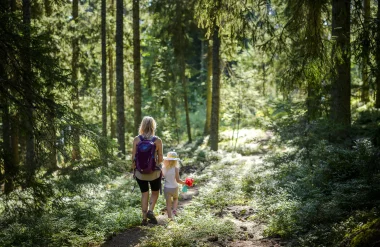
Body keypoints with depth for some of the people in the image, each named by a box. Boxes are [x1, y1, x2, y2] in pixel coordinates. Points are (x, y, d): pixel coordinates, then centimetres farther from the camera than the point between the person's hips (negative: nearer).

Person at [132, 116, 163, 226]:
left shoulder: (137, 139, -8)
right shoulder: (157, 140, -11)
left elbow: (133, 157, -5)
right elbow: (160, 159, -7)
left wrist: (133, 169, 9)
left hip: (140, 172, 1)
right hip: (154, 172, -1)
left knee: (144, 194, 16)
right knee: (155, 192, 21)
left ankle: (144, 218, 16)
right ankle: (150, 210, 0)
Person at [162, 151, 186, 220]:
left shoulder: (163, 168, -7)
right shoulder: (176, 168, -15)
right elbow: (178, 180, -14)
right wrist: (184, 183, 2)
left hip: (166, 188, 1)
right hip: (174, 188, -1)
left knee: (168, 203, 11)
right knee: (175, 199, 27)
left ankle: (170, 217, 10)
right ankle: (174, 210, 7)